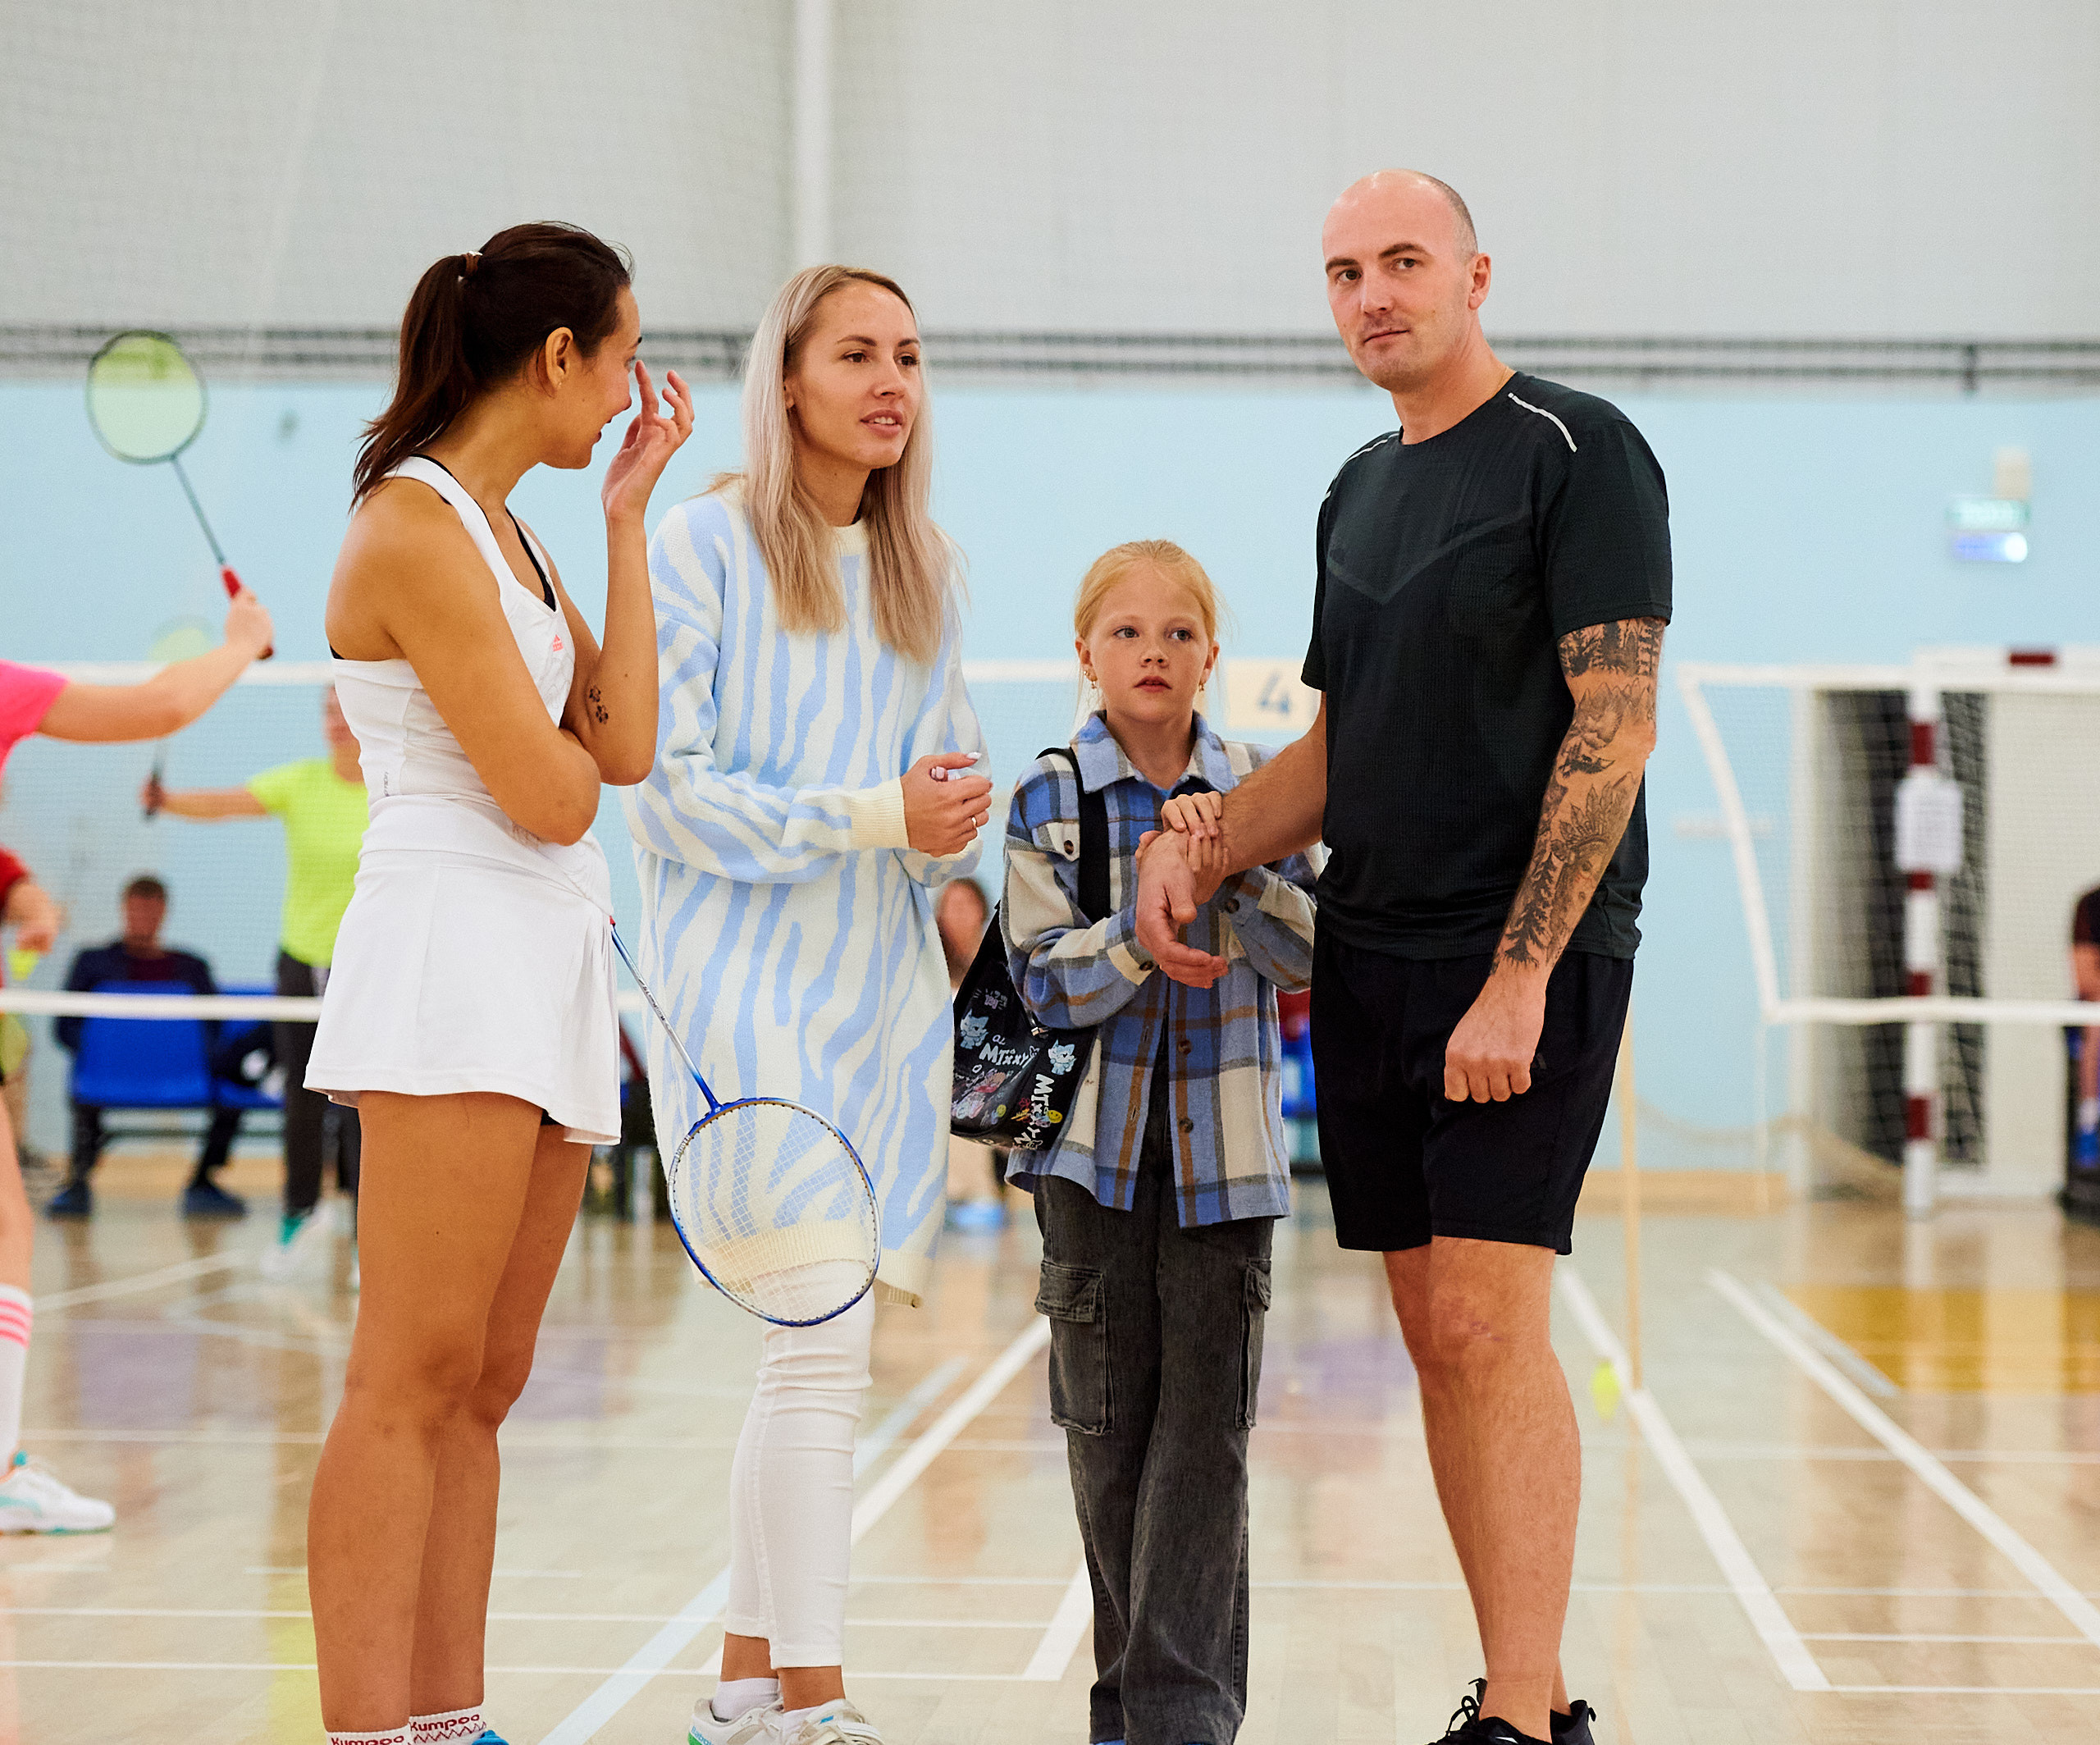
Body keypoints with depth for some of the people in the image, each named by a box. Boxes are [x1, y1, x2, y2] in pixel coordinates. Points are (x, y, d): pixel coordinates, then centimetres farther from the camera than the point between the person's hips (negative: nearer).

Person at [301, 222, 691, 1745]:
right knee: (414, 1381, -12)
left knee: (483, 1388, 7)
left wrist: (629, 515, 11)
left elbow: (626, 746, 7)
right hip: (455, 950, -9)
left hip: (550, 972, 9)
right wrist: (569, 741, 11)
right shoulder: (415, 530, -9)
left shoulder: (509, 533, 19)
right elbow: (552, 794, -13)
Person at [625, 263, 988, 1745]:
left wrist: (950, 851, -3)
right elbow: (670, 785, -11)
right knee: (822, 1341, -13)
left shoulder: (924, 566, 13)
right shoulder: (706, 542, -5)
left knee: (826, 1356, 8)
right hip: (745, 987, -6)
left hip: (884, 991, 7)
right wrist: (873, 815, -19)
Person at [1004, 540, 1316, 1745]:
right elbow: (1051, 986, -7)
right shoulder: (1051, 800, 0)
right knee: (1108, 1421, 6)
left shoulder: (1257, 787, 2)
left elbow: (1313, 955, -3)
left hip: (1225, 1146, 0)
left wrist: (1236, 868, -18)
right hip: (1098, 1146, 0)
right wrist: (1145, 914, -23)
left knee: (1205, 1421, -4)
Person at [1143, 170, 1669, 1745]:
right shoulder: (1361, 491, 17)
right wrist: (1200, 845, 4)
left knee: (1487, 1322, -14)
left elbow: (1616, 725, -14)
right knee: (1438, 1338, 6)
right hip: (1369, 959, 7)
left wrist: (1520, 975, -19)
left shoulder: (1578, 452, -6)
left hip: (1527, 960, -7)